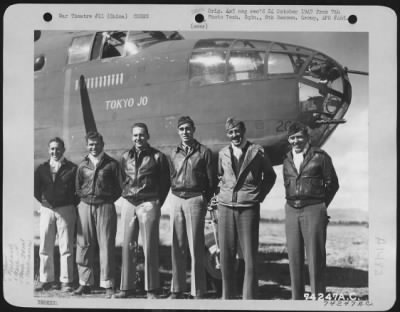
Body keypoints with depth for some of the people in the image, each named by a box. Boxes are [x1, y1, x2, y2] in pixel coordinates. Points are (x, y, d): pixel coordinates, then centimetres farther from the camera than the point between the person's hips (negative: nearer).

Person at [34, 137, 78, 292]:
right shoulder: (42, 168, 10)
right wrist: (42, 201, 5)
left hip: (66, 210, -3)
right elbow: (35, 187, 16)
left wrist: (73, 204, -4)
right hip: (46, 210, 3)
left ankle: (66, 282, 5)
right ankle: (45, 280, 14)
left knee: (66, 248, -1)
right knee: (45, 248, 5)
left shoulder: (72, 168, 0)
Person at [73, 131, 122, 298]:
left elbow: (118, 188, 5)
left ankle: (108, 285, 1)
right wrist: (84, 198, 9)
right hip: (85, 206, 3)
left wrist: (108, 201, 0)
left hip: (105, 207, -3)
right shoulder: (82, 165, 12)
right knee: (84, 245, 3)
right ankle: (85, 283, 13)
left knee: (106, 245, -4)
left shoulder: (112, 164, 3)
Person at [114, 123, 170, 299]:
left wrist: (157, 203, 2)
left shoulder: (157, 157, 0)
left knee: (150, 247, -3)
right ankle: (126, 287, 13)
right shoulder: (125, 157, 12)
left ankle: (151, 289, 3)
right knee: (128, 246, 5)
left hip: (149, 204, -4)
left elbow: (165, 182, 4)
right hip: (128, 204, 4)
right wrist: (127, 196, 11)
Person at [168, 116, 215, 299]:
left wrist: (205, 200, -1)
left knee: (196, 247, -4)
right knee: (177, 247, 7)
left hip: (195, 199, -4)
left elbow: (211, 180, 0)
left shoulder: (203, 152, 0)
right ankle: (177, 289, 15)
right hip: (175, 200, 4)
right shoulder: (174, 153, 12)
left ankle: (198, 291, 2)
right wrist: (175, 195, 9)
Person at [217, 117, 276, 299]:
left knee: (250, 256, -4)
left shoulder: (257, 152, 2)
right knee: (226, 255, 4)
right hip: (225, 207, 3)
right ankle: (227, 296, 14)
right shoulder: (223, 154, 10)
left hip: (249, 208, -2)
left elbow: (270, 176, 13)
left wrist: (260, 196, 6)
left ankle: (249, 297, 2)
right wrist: (223, 193, 10)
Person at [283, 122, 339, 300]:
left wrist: (320, 205, 6)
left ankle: (318, 297, 4)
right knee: (294, 257, 6)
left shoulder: (320, 156, -2)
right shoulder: (287, 160, 13)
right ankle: (296, 297, 13)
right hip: (291, 210, 5)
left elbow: (332, 184, 3)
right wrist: (294, 201, 12)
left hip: (313, 210, -5)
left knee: (315, 256, -3)